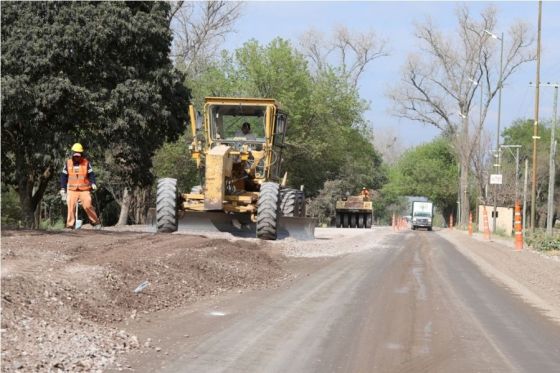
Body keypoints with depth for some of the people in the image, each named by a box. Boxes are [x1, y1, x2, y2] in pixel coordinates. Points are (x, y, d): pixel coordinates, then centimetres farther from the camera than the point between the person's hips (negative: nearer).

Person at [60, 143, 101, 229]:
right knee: (71, 207, -7)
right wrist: (62, 188, 7)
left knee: (88, 206, -13)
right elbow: (64, 176, 12)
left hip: (84, 189, -2)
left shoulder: (86, 163, 3)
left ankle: (96, 222, 0)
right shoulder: (68, 163, 7)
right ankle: (70, 225, -1)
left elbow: (91, 174, 3)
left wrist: (93, 183, -14)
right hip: (72, 190, 2)